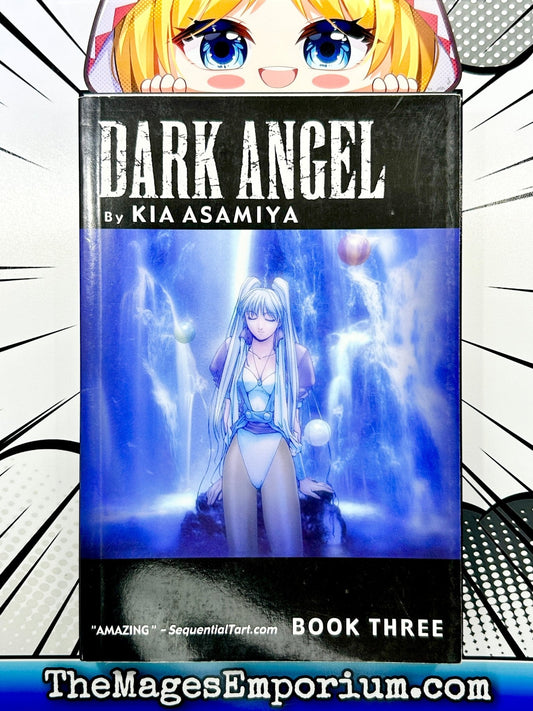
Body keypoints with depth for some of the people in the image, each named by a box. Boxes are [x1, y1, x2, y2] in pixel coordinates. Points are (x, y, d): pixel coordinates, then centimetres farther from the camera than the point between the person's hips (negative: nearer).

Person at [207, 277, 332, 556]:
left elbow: (296, 416, 4)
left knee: (288, 548, -5)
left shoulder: (296, 356, 0)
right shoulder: (231, 351, 4)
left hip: (277, 451, -1)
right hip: (238, 451, 1)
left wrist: (302, 477, 5)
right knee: (239, 547, 1)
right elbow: (224, 412, 9)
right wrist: (223, 471, 10)